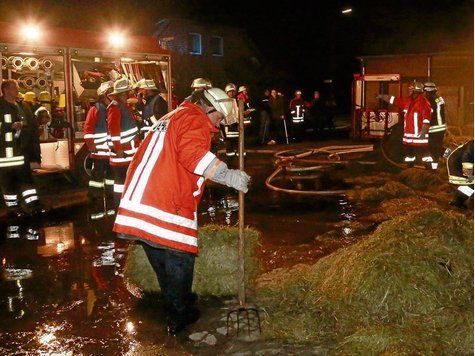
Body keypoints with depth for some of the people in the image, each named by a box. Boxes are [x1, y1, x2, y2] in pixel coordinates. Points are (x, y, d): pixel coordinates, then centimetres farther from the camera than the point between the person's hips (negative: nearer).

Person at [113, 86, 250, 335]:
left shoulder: (169, 119, 29)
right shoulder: (194, 118, -3)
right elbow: (192, 153, -21)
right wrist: (228, 176, -19)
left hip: (138, 205, 10)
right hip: (167, 208, -10)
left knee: (163, 263, 19)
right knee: (179, 259, 3)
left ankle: (177, 307, 34)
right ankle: (179, 318, 14)